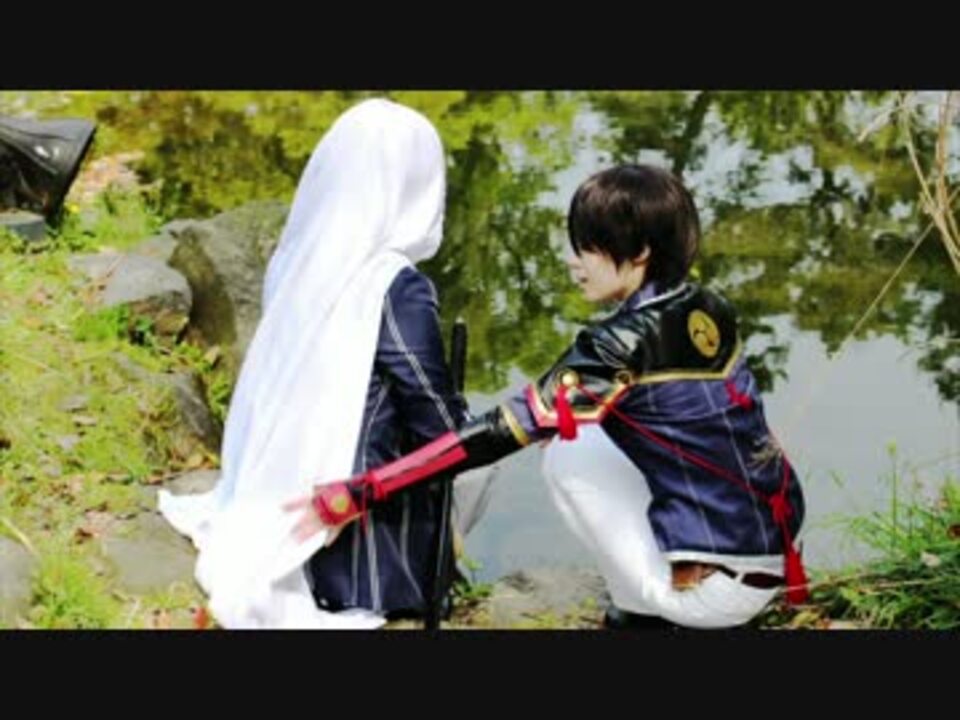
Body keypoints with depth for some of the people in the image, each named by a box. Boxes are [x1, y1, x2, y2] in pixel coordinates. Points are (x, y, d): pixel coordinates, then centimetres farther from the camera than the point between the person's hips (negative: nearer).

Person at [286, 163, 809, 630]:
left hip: (718, 585, -7)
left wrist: (359, 493, -21)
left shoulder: (628, 341, -16)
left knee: (568, 455, 1)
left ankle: (643, 613, 8)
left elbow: (503, 431, -21)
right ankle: (645, 603, 18)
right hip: (773, 561, 7)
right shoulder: (707, 311, 5)